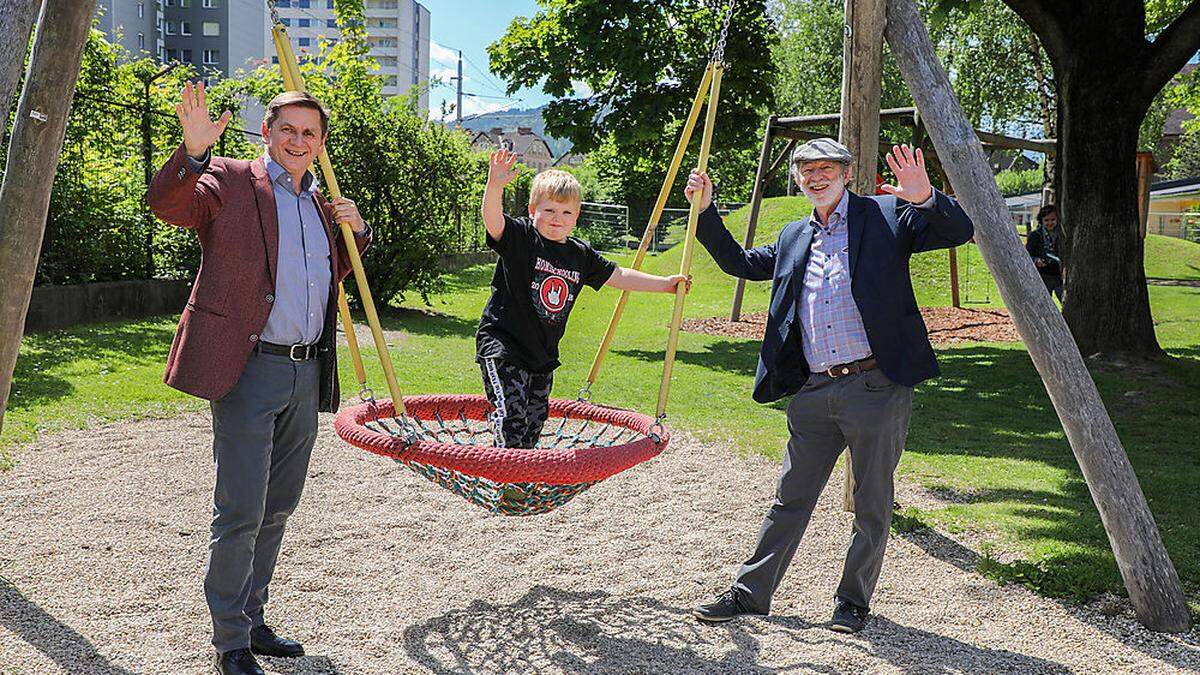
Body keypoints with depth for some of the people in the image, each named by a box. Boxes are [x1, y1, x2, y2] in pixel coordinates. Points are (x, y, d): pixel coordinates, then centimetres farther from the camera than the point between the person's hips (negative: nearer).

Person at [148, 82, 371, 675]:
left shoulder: (319, 203, 18)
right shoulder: (229, 181, -2)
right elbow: (164, 204, -17)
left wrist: (355, 230, 11)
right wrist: (192, 150, -33)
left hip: (307, 376, 7)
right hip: (249, 371, -7)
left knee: (278, 509, 16)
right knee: (240, 513, -5)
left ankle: (252, 620, 31)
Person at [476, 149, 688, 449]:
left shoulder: (581, 255, 5)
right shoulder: (521, 236, -11)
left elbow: (618, 276, 17)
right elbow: (492, 219, -30)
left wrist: (664, 284, 16)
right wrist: (495, 184, -49)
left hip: (543, 354, 7)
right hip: (502, 344, -7)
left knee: (536, 415, 13)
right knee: (511, 411, -16)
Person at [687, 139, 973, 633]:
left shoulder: (886, 217, 0)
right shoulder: (794, 238, 16)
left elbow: (960, 231, -7)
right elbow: (740, 263, 26)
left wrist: (926, 199, -27)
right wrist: (705, 211, 16)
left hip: (877, 387, -4)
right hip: (814, 392, 4)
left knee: (872, 505, 9)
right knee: (790, 499, 12)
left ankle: (853, 601, 25)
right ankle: (751, 593, 23)